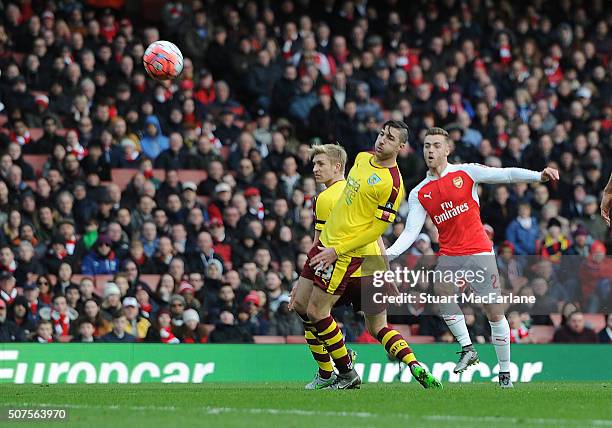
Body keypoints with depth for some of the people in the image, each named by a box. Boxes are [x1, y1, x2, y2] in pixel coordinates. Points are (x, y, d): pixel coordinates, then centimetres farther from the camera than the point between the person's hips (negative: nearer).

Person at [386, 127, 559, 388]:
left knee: (494, 311, -3)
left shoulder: (466, 173, 2)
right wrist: (387, 255, -12)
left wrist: (539, 176, -21)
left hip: (479, 251, -2)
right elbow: (411, 231, 3)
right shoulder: (419, 193, 9)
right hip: (449, 253, 2)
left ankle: (505, 372, 5)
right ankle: (467, 348, -14)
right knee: (440, 291, -26)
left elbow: (505, 175, -6)